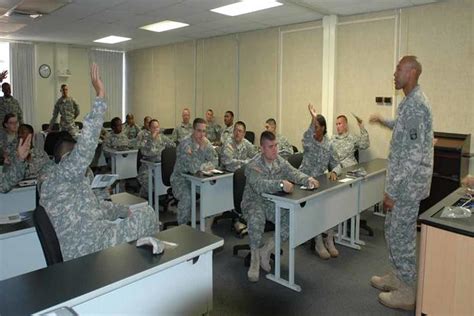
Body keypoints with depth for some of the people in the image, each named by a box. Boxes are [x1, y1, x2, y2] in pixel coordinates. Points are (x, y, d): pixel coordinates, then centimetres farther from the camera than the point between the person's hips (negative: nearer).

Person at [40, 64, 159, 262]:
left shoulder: (71, 183, 24)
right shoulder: (61, 174, -8)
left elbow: (94, 206, 30)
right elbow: (85, 145, -24)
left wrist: (126, 211, 26)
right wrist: (100, 97, -24)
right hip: (90, 246, -11)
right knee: (147, 215, -3)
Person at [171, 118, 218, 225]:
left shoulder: (205, 142, -1)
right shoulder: (185, 144, -22)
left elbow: (215, 162, -6)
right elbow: (193, 168, -31)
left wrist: (204, 147, -19)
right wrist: (207, 165, -16)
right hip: (181, 179, -6)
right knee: (187, 197, -31)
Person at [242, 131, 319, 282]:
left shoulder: (280, 161, 4)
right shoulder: (253, 166, -18)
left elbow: (294, 173, 1)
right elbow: (259, 185, -35)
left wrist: (308, 179, -21)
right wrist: (281, 184, -50)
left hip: (273, 203, 6)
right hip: (254, 203, -6)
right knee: (256, 219, -38)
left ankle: (266, 250, -4)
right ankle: (254, 259, -17)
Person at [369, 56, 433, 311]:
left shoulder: (415, 105, -22)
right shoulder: (413, 100, 10)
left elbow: (414, 156, -26)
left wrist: (392, 191, -23)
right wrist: (384, 122, 28)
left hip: (407, 185, -10)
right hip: (405, 182, 10)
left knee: (401, 235, 2)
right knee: (393, 230, 20)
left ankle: (406, 293, 18)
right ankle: (398, 276, 36)